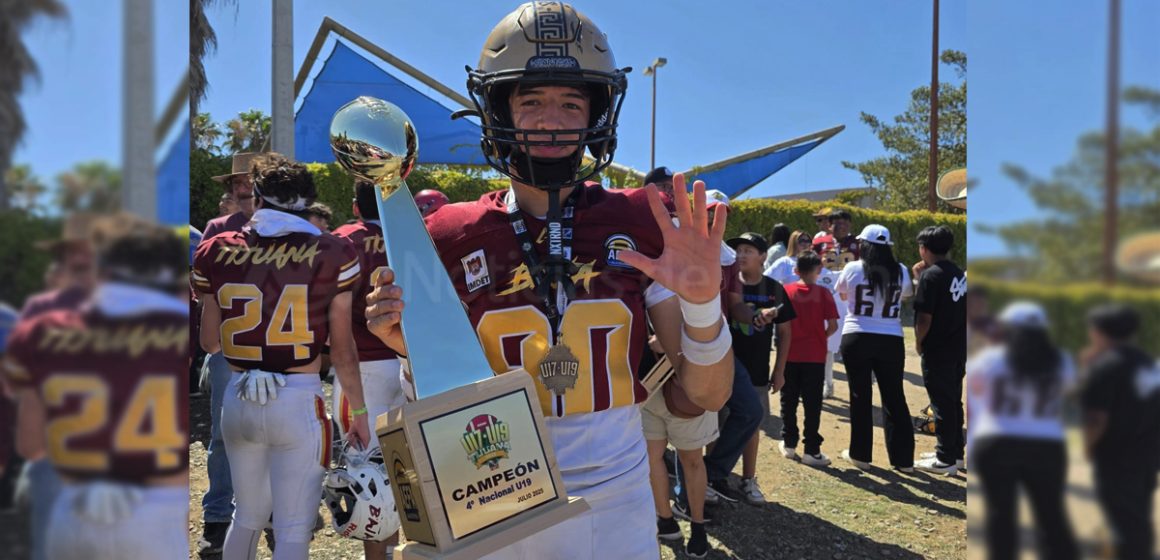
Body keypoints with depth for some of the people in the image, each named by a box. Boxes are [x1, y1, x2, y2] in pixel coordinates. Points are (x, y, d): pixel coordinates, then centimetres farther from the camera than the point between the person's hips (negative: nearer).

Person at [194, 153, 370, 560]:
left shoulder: (216, 253, 1)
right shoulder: (332, 255, -8)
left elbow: (209, 342, 9)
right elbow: (342, 351, -4)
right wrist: (358, 411, 8)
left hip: (239, 401, 4)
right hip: (297, 402, -4)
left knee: (248, 517, 24)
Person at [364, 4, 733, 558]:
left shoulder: (640, 225, -5)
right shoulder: (455, 240, -6)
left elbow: (707, 394, -5)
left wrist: (703, 304, -22)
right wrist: (414, 346, -15)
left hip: (617, 507, 0)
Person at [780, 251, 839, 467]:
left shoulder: (786, 290, -3)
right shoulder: (823, 293, -6)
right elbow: (833, 326, -10)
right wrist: (822, 337, 9)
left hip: (790, 354, 2)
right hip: (815, 356, -1)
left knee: (789, 401, 13)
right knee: (812, 404, 4)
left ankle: (789, 444, 21)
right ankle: (811, 450, 5)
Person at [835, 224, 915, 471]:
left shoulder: (853, 269, -6)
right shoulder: (900, 271, 0)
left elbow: (842, 296, 11)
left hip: (856, 338, -2)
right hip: (891, 340, 2)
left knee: (860, 397, 8)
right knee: (894, 398, 9)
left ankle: (860, 454, 16)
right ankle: (903, 459, 14)